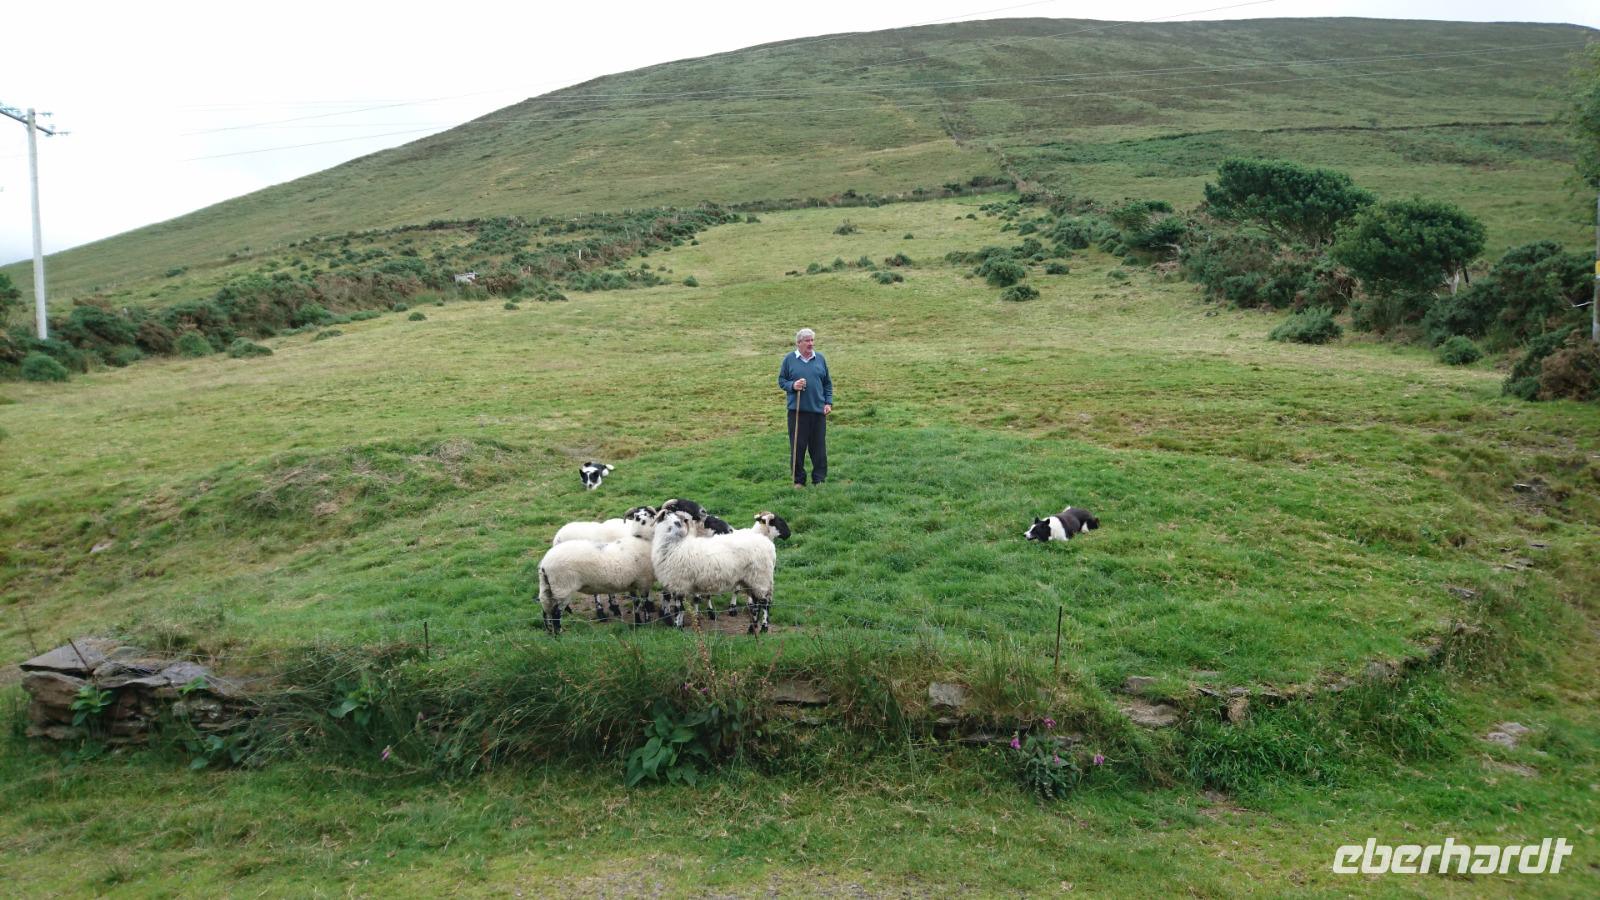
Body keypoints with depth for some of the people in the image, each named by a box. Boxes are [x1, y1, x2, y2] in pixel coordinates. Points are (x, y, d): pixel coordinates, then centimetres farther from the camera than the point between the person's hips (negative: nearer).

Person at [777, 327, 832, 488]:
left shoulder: (820, 359, 9)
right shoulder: (789, 359, 3)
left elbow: (827, 383, 13)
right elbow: (781, 381, 6)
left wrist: (828, 402, 4)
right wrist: (792, 385, -14)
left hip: (818, 409, 2)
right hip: (797, 410, -2)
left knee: (819, 446, 5)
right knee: (797, 446, 1)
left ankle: (819, 479, 15)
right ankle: (798, 480, 12)